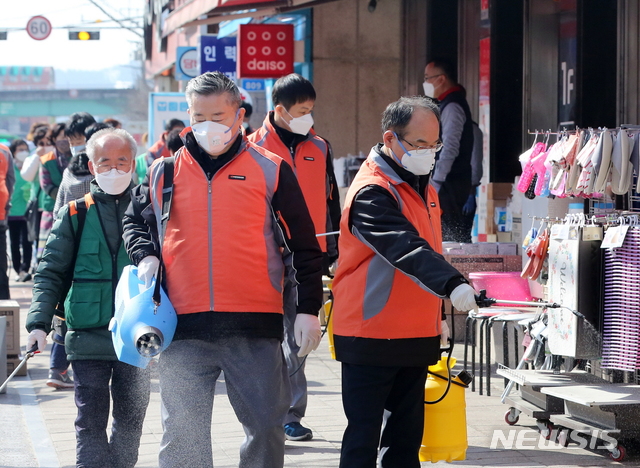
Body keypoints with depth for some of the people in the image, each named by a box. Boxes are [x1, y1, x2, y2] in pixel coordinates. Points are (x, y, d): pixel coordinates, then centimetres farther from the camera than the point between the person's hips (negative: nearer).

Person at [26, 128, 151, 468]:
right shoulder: (75, 215, 4)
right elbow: (50, 274, 2)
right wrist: (39, 322, -11)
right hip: (88, 338, -1)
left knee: (131, 419, 9)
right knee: (91, 420, -2)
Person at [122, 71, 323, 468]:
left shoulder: (270, 170, 5)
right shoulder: (164, 172, 10)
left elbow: (304, 245, 7)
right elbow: (136, 221, 26)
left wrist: (309, 309, 2)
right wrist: (145, 256, 5)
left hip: (255, 330, -1)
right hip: (184, 330, 1)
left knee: (267, 425, 5)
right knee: (183, 435, 2)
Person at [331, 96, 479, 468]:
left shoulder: (421, 186, 13)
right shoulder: (371, 193, -17)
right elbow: (406, 248, -32)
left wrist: (437, 314, 22)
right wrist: (452, 284, -45)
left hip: (416, 336, 9)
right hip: (371, 337, -9)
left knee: (407, 435, 12)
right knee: (364, 436, -4)